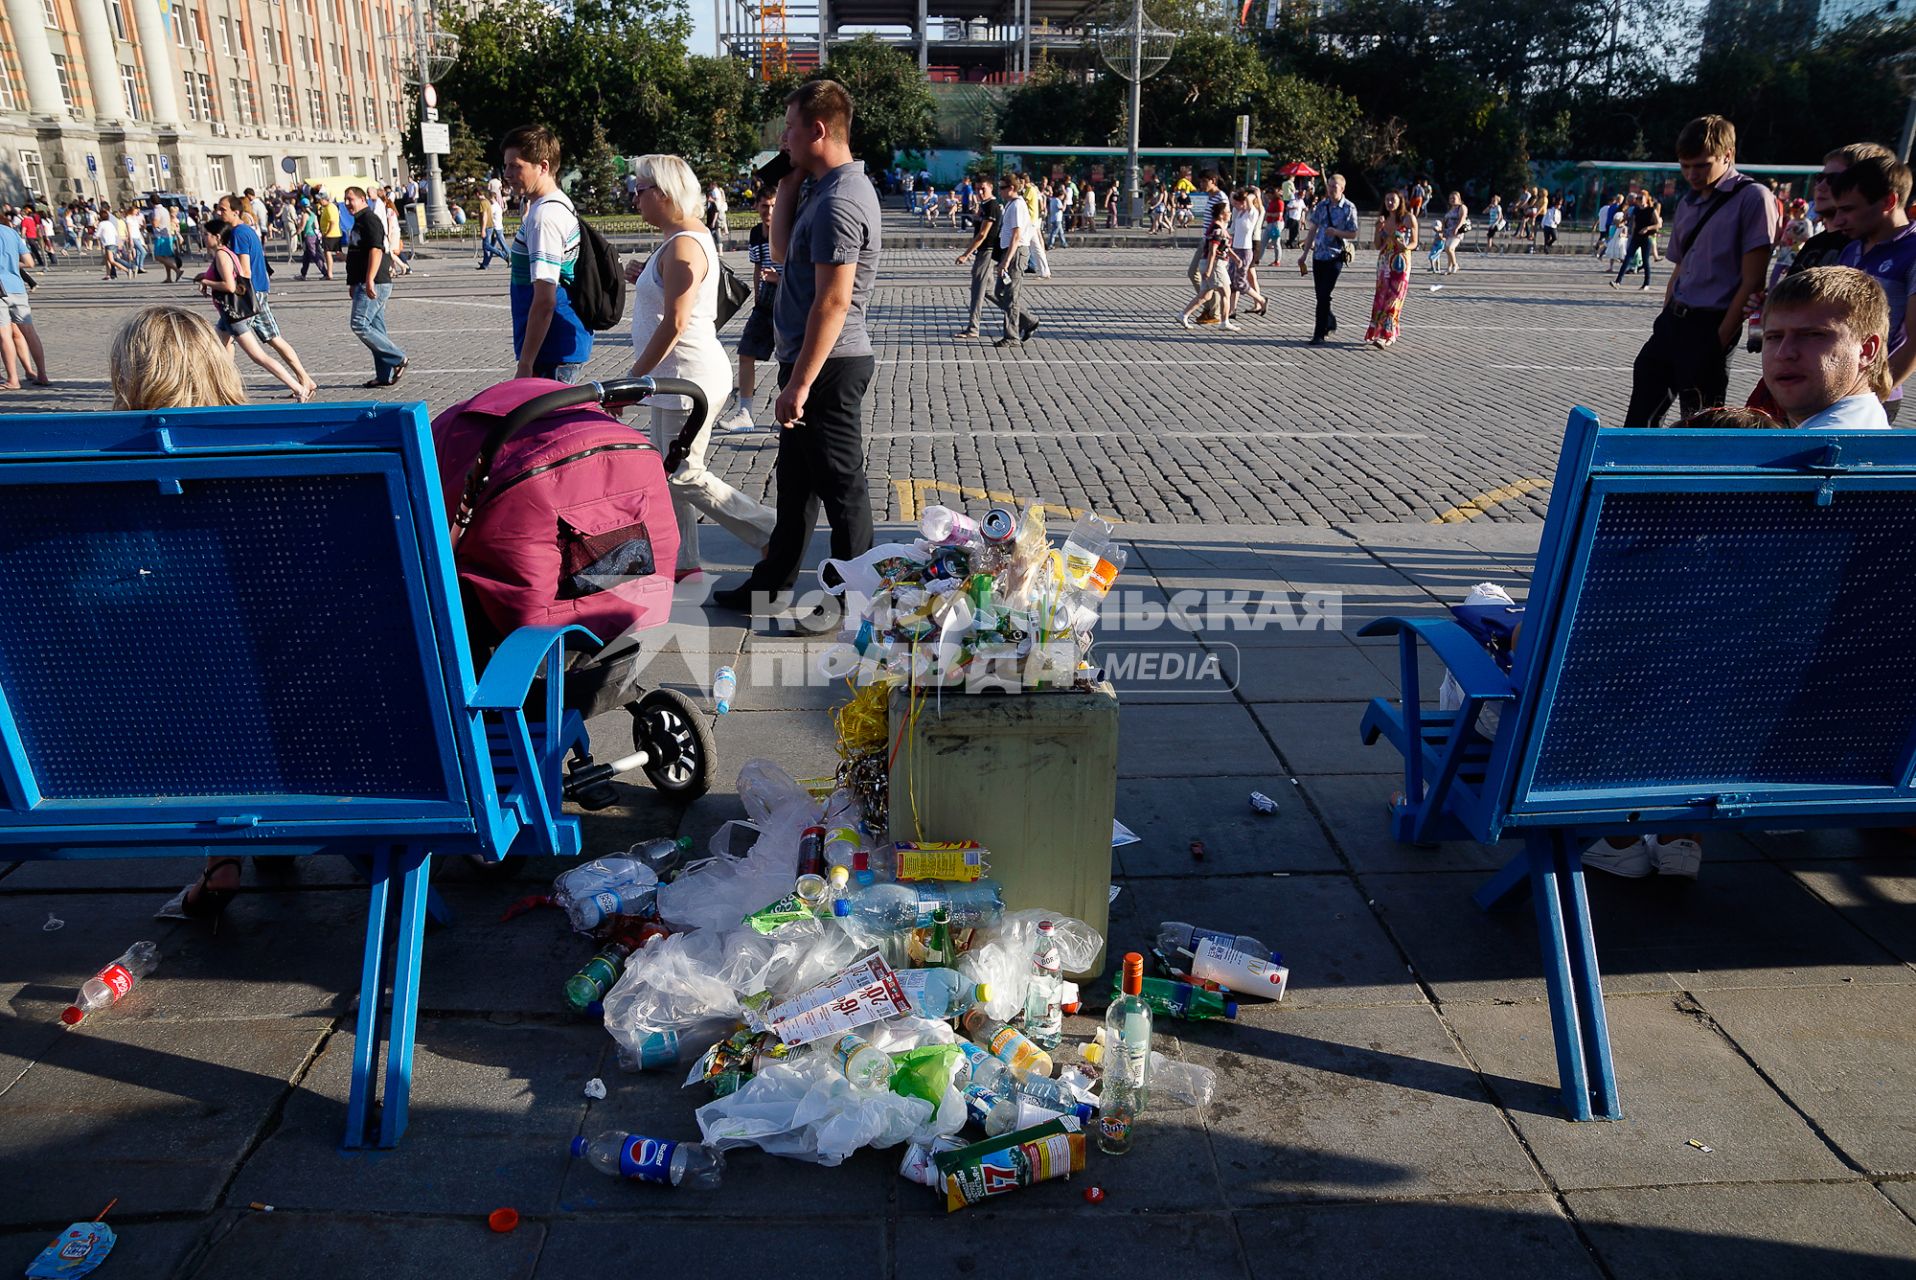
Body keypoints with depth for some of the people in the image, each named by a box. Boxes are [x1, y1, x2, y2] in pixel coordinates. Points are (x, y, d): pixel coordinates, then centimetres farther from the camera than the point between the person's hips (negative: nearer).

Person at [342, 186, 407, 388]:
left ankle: (398, 359, -7)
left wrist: (370, 281, -29)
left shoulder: (369, 220, -10)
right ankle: (386, 375, 10)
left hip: (373, 284, -10)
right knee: (376, 329, 9)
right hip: (364, 284, 10)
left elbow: (376, 250, -22)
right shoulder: (360, 222, 22)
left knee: (360, 325, -13)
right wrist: (354, 283, 27)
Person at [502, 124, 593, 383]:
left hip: (554, 353, -10)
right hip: (569, 344, 10)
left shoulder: (544, 217, -18)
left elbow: (545, 301, -23)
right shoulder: (562, 204, 12)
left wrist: (525, 365, -21)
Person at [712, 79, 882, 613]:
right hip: (811, 361, 11)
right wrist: (789, 185, 8)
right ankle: (774, 582, 32)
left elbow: (834, 301, -25)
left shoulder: (839, 203, -20)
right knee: (795, 480, 19)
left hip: (827, 366, -11)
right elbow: (783, 251, 18)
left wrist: (799, 383, -24)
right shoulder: (827, 189, 13)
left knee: (840, 485, 0)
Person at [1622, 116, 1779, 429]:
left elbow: (1751, 281, -13)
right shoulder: (1688, 204, 15)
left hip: (1710, 328, -7)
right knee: (1640, 414, 8)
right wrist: (1666, 322, 15)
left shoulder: (1752, 198, -8)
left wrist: (1719, 338, -15)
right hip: (1673, 321, 7)